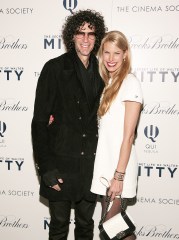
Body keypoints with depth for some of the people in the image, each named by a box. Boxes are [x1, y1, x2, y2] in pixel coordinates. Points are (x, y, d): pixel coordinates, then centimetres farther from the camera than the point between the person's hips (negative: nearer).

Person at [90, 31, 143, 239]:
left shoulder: (131, 83, -13)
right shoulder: (107, 83, 10)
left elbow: (128, 136, -15)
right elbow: (100, 126, 10)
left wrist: (119, 175, -16)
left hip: (119, 165, -7)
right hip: (104, 163, 7)